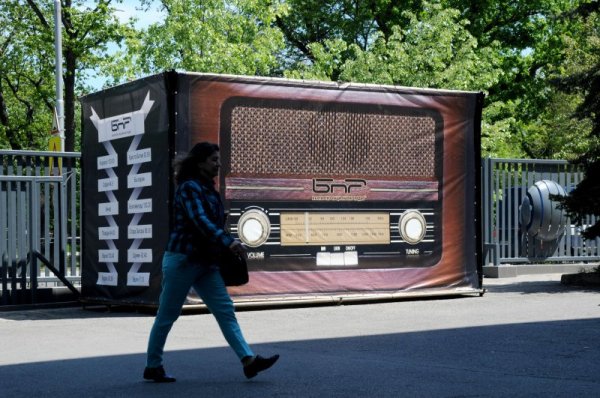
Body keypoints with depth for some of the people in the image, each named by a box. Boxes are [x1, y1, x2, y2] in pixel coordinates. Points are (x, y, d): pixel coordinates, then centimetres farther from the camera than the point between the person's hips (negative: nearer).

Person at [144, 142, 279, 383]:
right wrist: (228, 242, -35)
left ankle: (248, 360, -7)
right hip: (182, 260, -8)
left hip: (205, 263, 9)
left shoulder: (208, 189, 14)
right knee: (167, 316, 2)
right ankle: (152, 367, 14)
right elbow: (199, 220, -27)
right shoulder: (189, 187, -13)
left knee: (225, 311, -1)